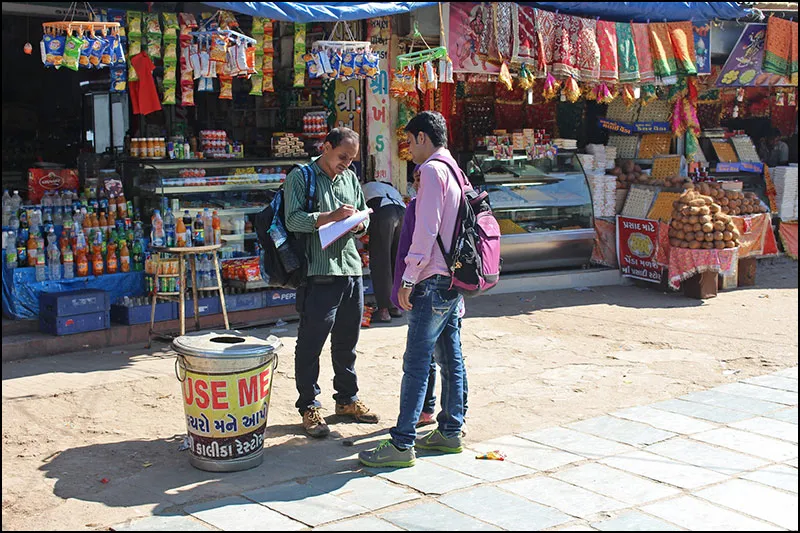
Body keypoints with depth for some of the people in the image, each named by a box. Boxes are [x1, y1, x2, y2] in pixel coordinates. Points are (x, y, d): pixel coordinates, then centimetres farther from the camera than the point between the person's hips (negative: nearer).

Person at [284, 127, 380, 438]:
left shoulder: (350, 179, 17)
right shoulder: (301, 177, -2)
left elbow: (364, 217, 23)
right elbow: (293, 219, -13)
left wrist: (359, 225, 0)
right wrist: (332, 216, -21)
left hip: (351, 268, 7)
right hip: (319, 272, -6)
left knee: (347, 341, 15)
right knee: (311, 342, -2)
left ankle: (347, 400, 29)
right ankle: (309, 407, 8)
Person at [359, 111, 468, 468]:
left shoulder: (432, 170, -12)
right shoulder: (455, 171, 17)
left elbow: (426, 229, -19)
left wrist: (409, 278, -17)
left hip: (434, 280, -10)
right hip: (454, 278, 10)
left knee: (416, 363, -9)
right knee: (451, 359, 13)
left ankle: (402, 444, -7)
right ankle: (450, 432, 21)